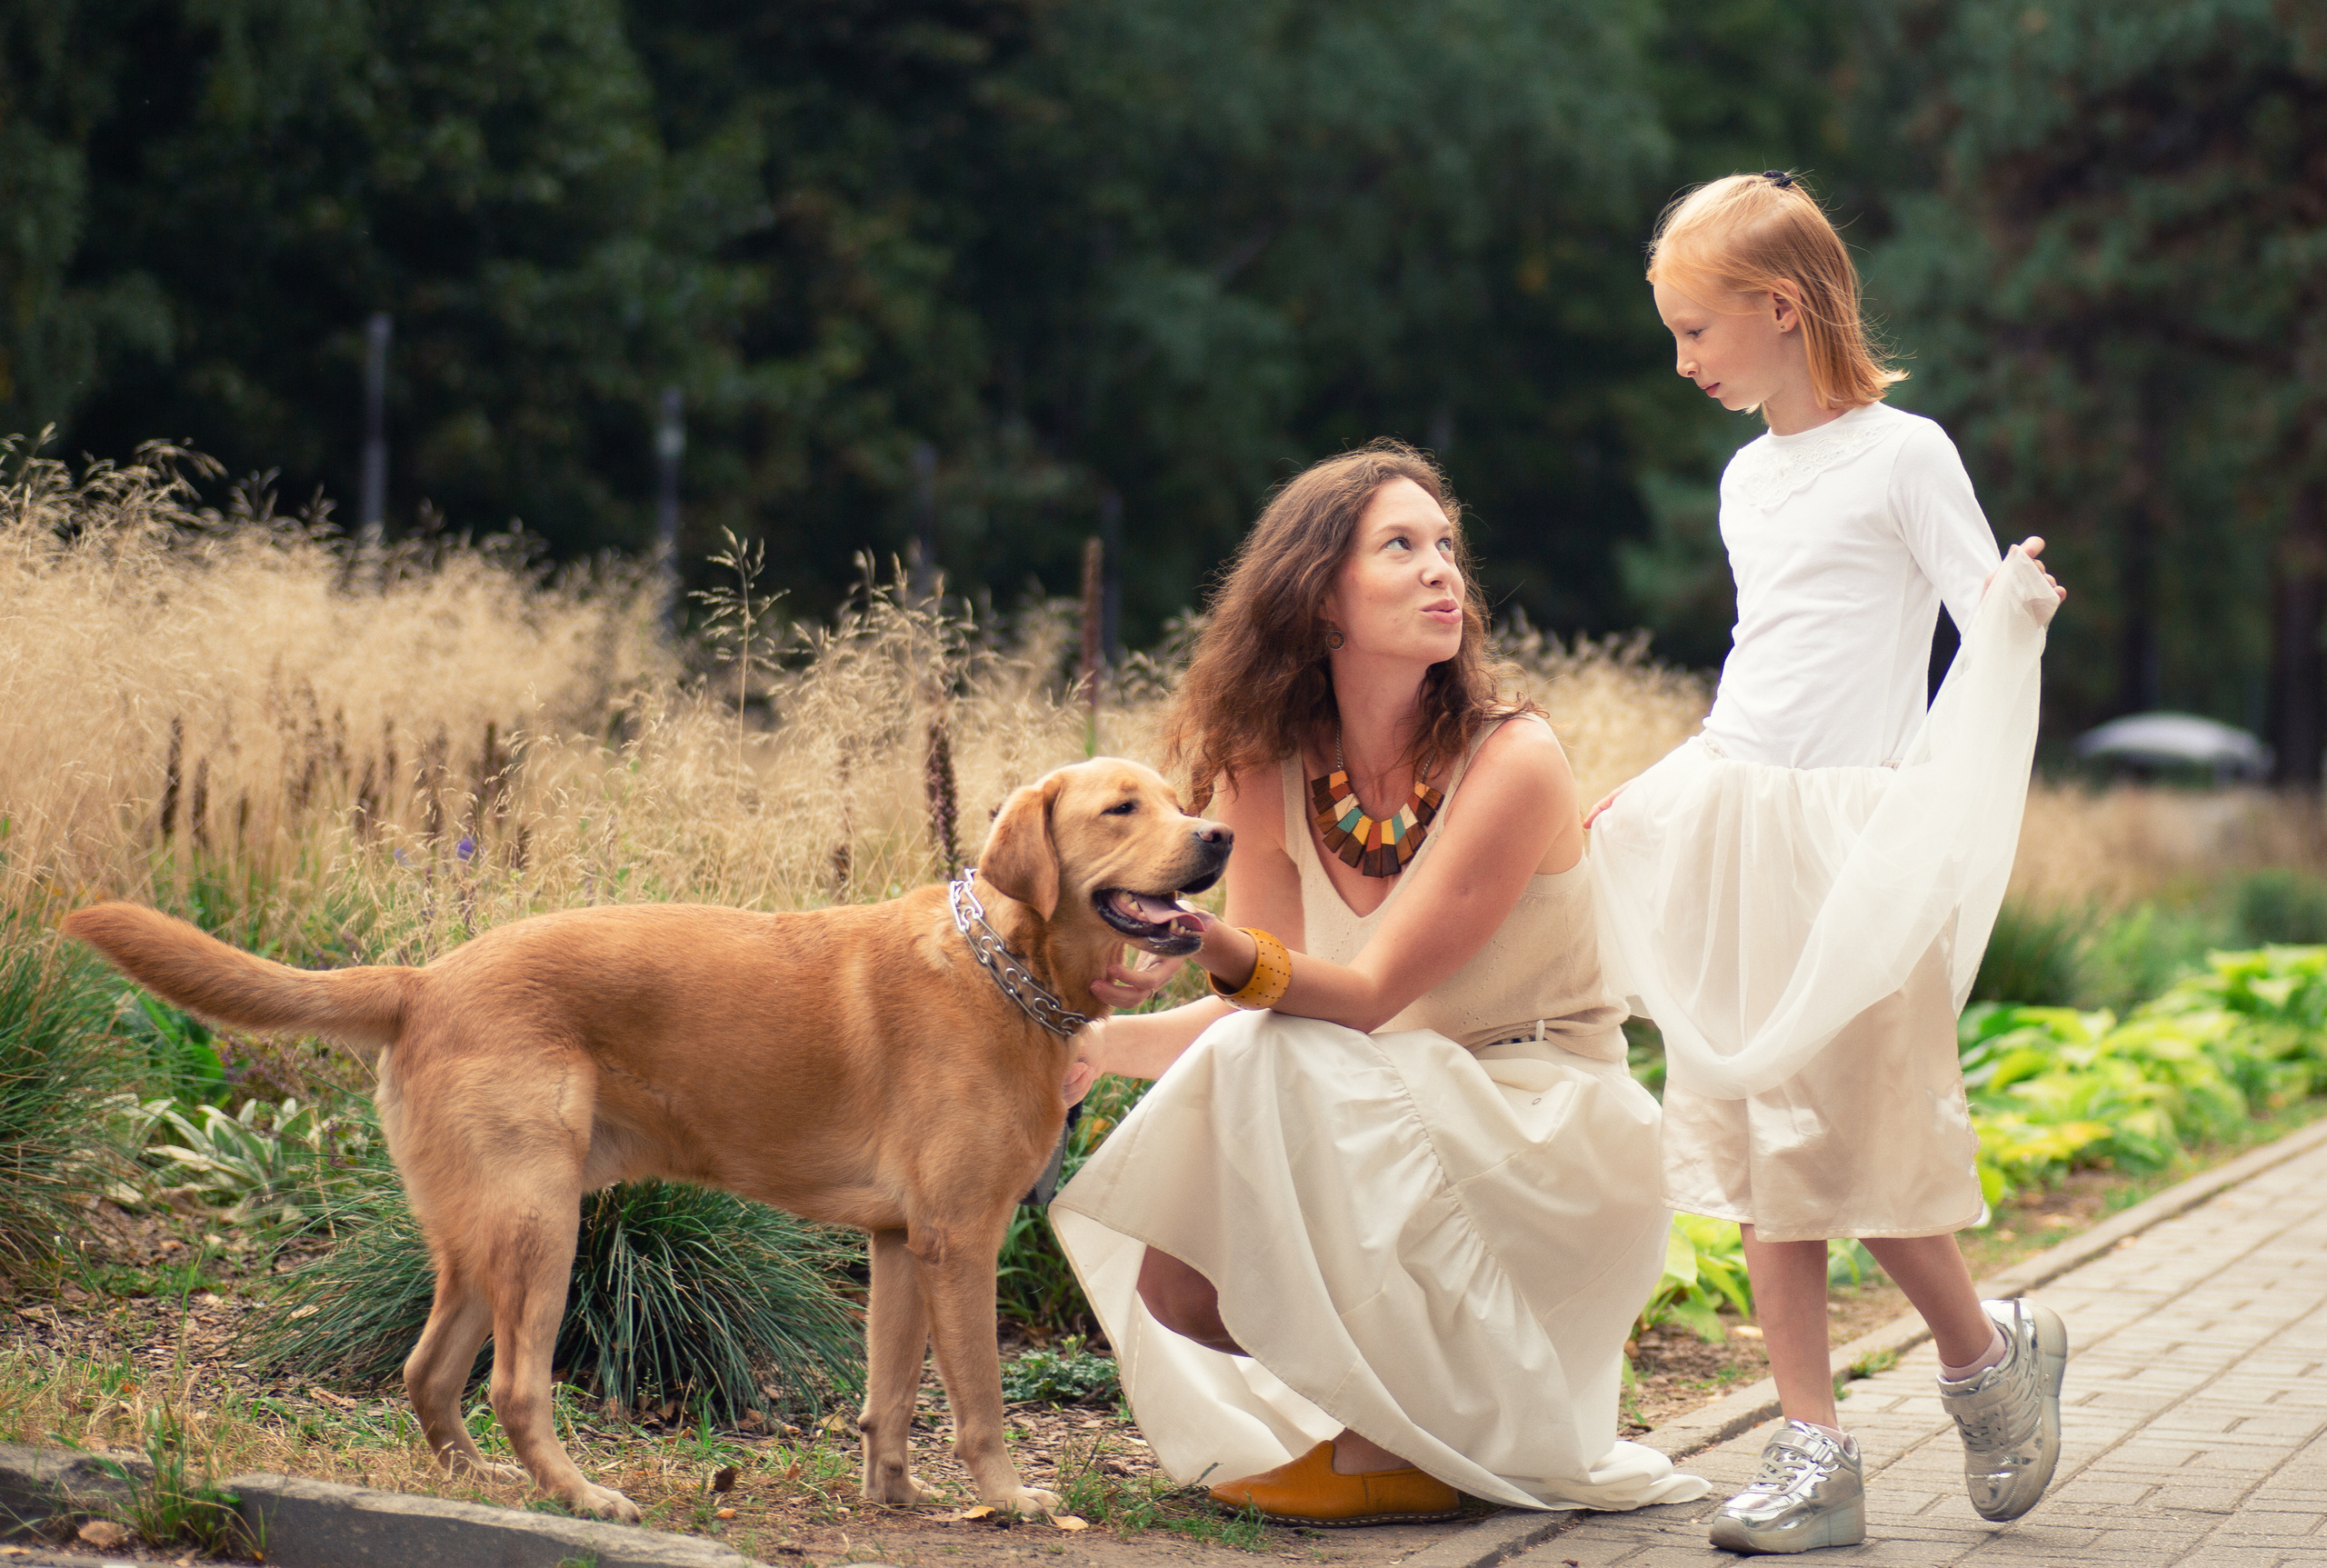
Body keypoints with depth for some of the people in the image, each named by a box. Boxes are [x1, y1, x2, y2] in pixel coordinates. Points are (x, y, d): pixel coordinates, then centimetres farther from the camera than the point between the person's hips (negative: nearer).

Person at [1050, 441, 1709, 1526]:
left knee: (1272, 1070, -28)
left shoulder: (1510, 761, -17)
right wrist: (1102, 1043, -18)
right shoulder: (1273, 773, -1)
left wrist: (1212, 943, -40)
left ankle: (1404, 1448, -13)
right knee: (1178, 1279, -18)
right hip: (1398, 1132, 5)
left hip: (1553, 1132, -5)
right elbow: (1258, 1001, -1)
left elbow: (1367, 994, -23)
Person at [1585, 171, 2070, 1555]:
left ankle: (1987, 1353, 18)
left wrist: (2021, 618, -30)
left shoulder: (1902, 454, -5)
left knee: (1856, 1136, -9)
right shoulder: (1748, 478, 16)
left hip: (1856, 837, -7)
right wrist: (1667, 791, 23)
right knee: (1765, 1147, 3)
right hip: (1737, 824, 7)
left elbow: (1988, 631, -9)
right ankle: (1814, 1456, 6)